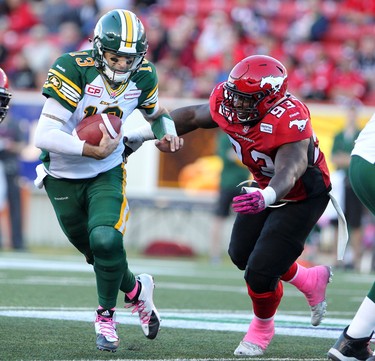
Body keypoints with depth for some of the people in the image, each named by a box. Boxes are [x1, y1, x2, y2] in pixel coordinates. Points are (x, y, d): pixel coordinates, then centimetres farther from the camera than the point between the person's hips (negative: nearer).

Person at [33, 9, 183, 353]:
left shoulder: (143, 76, -10)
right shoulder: (74, 69, -26)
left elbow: (156, 113, 14)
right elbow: (44, 136, -31)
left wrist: (167, 132, -8)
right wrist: (96, 151, -33)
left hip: (107, 174, 1)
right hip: (64, 178, -1)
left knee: (106, 240, -23)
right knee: (100, 254, 9)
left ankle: (106, 314, -1)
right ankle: (137, 289, 40)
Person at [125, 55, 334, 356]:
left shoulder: (288, 122, -40)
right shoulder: (228, 105, -19)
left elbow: (288, 172, -54)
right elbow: (192, 116, 1)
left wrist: (265, 196, -75)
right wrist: (143, 134, -1)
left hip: (302, 198, -8)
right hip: (267, 188, 8)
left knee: (260, 272, -10)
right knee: (242, 254, 21)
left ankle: (262, 328, 23)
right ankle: (311, 281, 42)